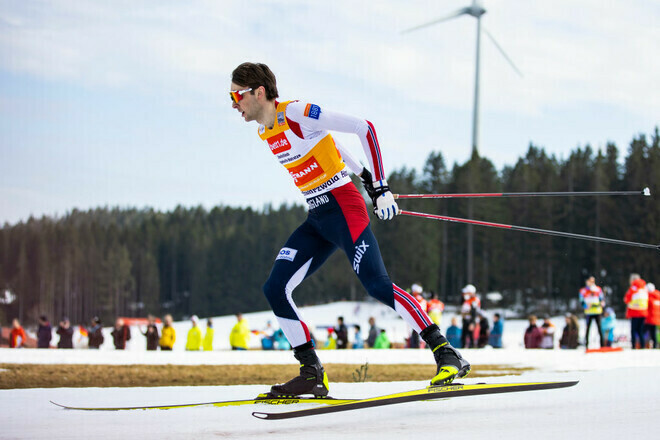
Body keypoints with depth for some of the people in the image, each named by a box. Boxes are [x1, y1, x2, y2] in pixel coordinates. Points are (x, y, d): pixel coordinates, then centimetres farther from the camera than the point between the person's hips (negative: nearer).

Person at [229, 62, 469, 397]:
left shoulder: (295, 113, -14)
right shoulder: (264, 132, 12)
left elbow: (364, 128, -15)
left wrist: (382, 188, -18)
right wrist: (364, 176, 29)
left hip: (343, 207, -9)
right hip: (317, 219, 9)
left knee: (377, 285, -19)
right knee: (275, 290, -2)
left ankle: (446, 354, -15)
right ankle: (312, 375, 2)